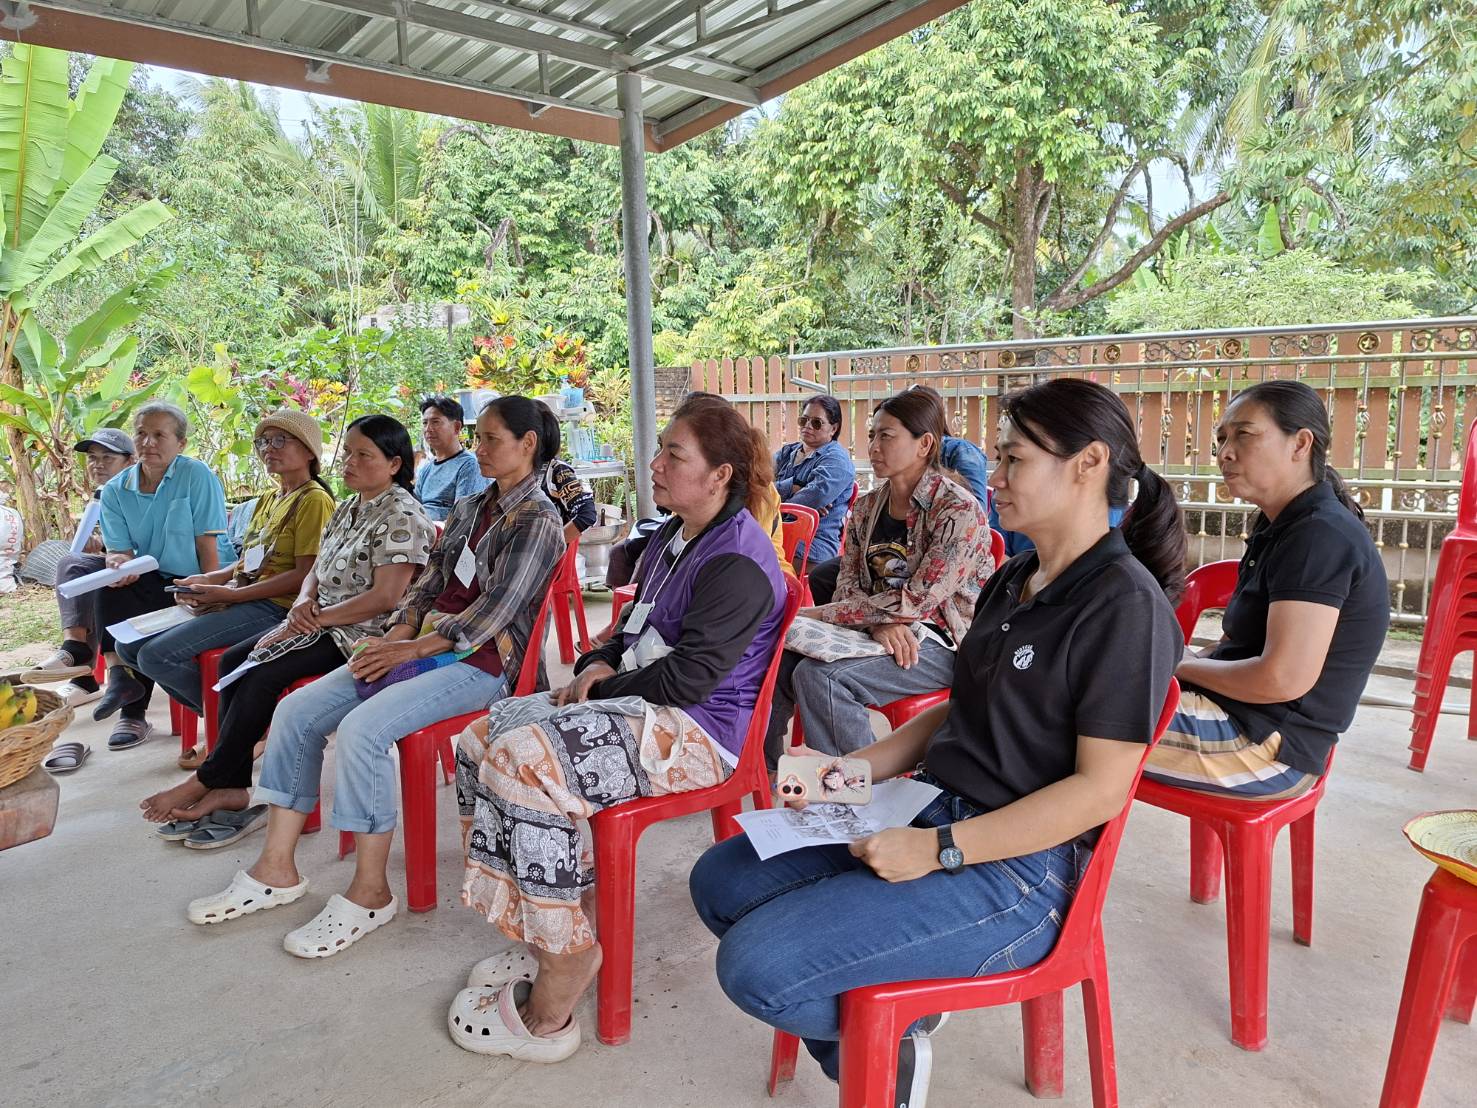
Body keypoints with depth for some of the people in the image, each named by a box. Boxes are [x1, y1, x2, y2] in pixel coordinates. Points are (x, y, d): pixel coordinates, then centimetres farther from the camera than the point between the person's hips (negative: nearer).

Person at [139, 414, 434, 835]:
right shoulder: (348, 509, 16)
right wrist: (303, 603, -7)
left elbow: (384, 598, -22)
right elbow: (317, 571, 17)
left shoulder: (402, 517, -15)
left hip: (360, 634, -10)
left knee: (261, 674, -21)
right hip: (320, 622, 10)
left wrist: (316, 618, -18)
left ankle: (206, 781, -4)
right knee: (233, 660, -4)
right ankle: (232, 788, -5)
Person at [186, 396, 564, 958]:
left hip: (481, 661, -9)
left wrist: (413, 649, -15)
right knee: (295, 710, -4)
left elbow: (494, 612, -16)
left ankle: (371, 892, -13)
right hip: (425, 644, 9)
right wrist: (396, 635, -3)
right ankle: (276, 869, 4)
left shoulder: (537, 521, -9)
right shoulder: (469, 508, 18)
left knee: (362, 729, -29)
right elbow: (429, 582, 15)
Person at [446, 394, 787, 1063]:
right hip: (641, 705, 11)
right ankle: (543, 931, 6)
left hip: (698, 730, -10)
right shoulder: (672, 538, 15)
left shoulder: (738, 560, -16)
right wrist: (599, 666, 4)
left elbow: (687, 677, -21)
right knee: (483, 740, 0)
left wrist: (603, 690, -9)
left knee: (529, 761, -28)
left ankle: (559, 983, -15)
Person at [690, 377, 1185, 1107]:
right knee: (720, 884, 4)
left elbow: (1100, 788, -19)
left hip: (1017, 867, -9)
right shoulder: (1012, 583, 12)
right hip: (933, 805, 9)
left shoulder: (1125, 602, -16)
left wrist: (938, 851, -23)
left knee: (753, 965, -19)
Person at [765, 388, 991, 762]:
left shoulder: (959, 513, -15)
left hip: (942, 644, -7)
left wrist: (817, 615, -19)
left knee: (819, 676, -28)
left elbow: (917, 601, -21)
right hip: (879, 632, 7)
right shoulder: (866, 508, 8)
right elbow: (848, 584, 5)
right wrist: (880, 623, -19)